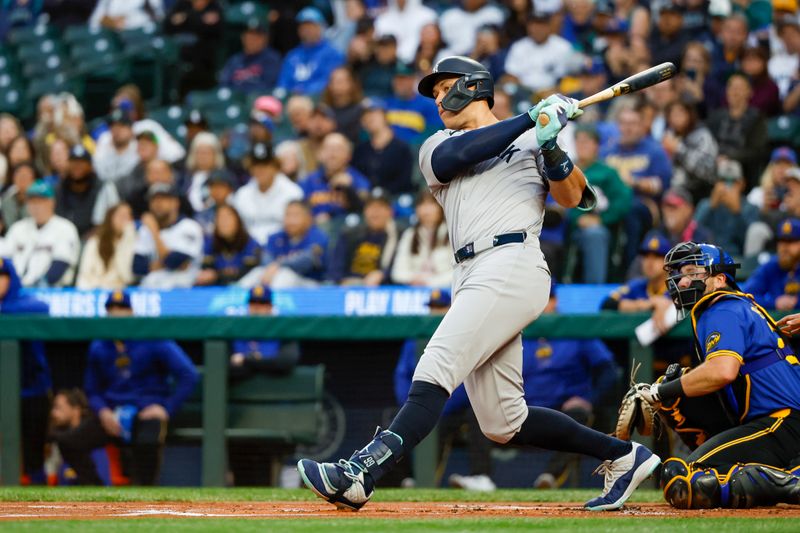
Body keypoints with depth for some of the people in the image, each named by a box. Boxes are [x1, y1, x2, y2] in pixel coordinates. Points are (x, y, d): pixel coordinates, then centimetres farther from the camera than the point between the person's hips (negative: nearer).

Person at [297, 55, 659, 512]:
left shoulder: (529, 139, 14)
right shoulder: (437, 147, 24)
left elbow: (573, 198, 2)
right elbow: (457, 155, -1)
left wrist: (550, 147, -15)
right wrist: (532, 119, -5)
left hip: (513, 265, -7)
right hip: (473, 278, 7)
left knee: (435, 370, -22)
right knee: (503, 424, 3)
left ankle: (361, 474, -36)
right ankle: (623, 455, 14)